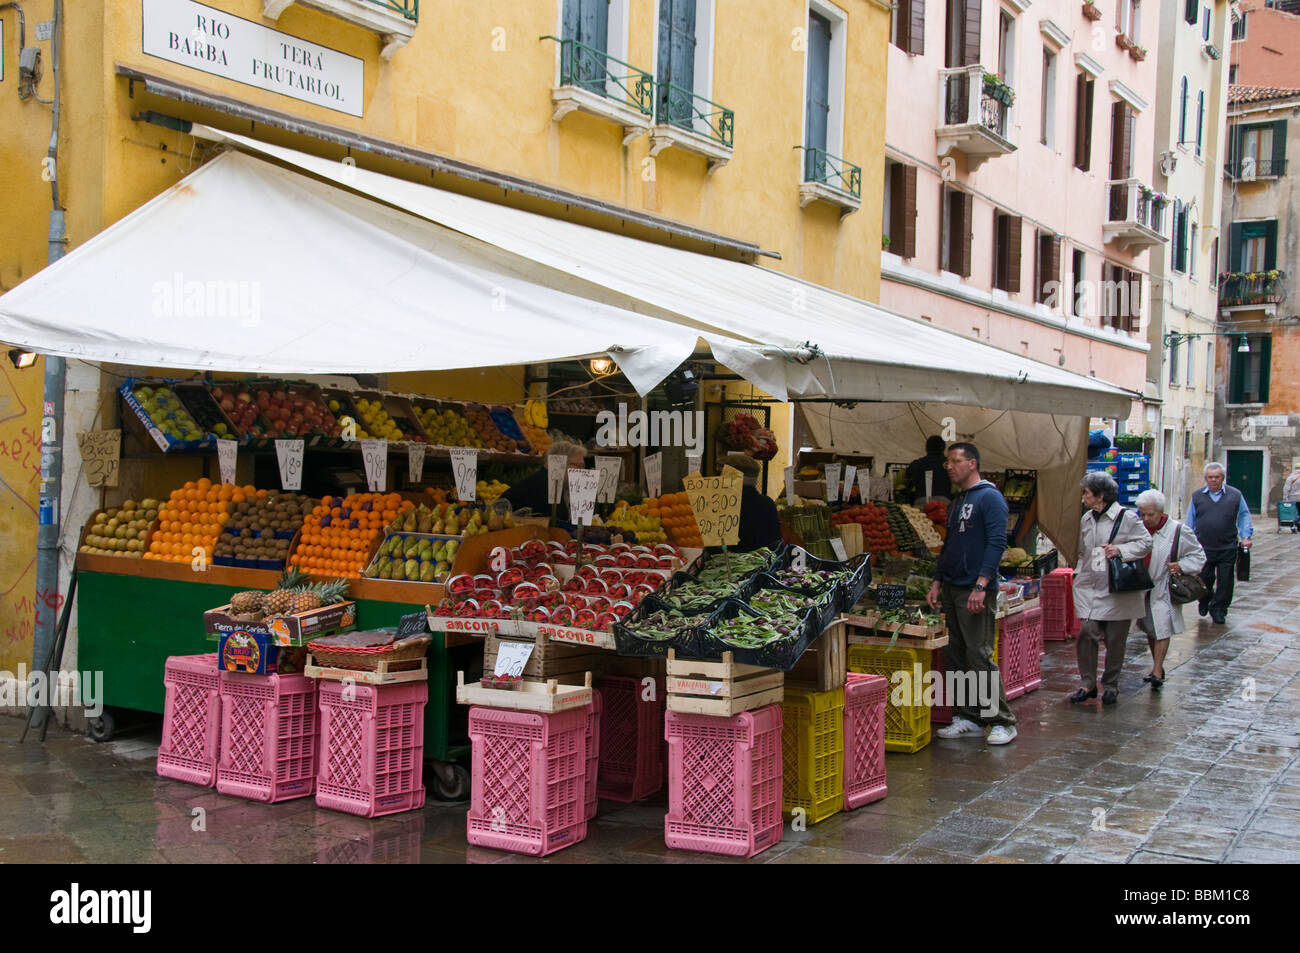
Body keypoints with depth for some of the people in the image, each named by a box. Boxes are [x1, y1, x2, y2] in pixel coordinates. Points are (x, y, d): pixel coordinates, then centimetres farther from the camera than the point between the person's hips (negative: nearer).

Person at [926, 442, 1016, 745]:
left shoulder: (989, 497, -8)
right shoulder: (956, 503, 19)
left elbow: (997, 543, -16)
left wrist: (981, 586, -22)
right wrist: (937, 582, 16)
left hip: (975, 593, -9)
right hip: (952, 590, 9)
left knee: (980, 657, -9)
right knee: (955, 658, 9)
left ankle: (1002, 722, 0)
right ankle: (967, 718, 17)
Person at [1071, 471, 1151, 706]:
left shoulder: (1126, 518, -6)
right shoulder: (1086, 519, 12)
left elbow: (1146, 542, -4)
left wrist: (1121, 550, -17)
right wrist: (1079, 572, 15)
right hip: (1090, 587, 4)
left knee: (1115, 639, 3)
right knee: (1087, 632, -8)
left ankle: (1111, 685, 18)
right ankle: (1088, 684, 2)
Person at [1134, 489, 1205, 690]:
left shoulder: (1178, 531, -10)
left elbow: (1198, 555, 0)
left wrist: (1181, 565, -16)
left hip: (1164, 590, -5)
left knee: (1162, 630, -10)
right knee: (1150, 630, 15)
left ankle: (1157, 673, -9)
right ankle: (1158, 667, 29)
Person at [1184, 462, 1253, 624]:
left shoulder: (1235, 495, 5)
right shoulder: (1197, 496, 7)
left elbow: (1244, 516, 11)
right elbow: (1190, 521, 12)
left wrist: (1246, 536, -1)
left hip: (1227, 548, 0)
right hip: (1203, 548, 0)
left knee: (1225, 582, 2)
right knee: (1204, 579, 5)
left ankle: (1218, 611, 16)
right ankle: (1204, 601, 34)